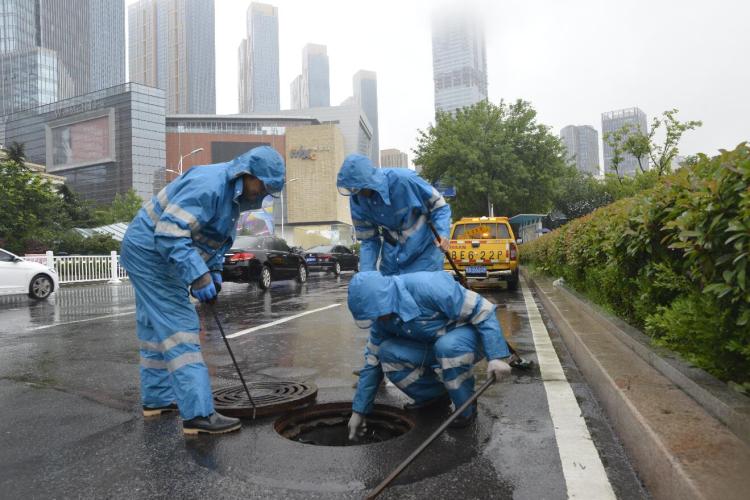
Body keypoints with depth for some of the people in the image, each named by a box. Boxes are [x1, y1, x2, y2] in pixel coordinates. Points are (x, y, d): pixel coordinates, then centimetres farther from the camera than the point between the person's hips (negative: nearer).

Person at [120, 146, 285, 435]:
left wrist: (214, 271, 4)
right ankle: (198, 414, -12)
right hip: (149, 251, -10)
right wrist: (198, 275, -32)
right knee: (180, 329, -14)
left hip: (156, 255, 10)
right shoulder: (208, 185, -26)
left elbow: (218, 238, 17)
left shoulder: (233, 195, 6)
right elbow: (169, 233, -32)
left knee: (157, 329, 17)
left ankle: (157, 399, 30)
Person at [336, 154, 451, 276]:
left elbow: (439, 206, -12)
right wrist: (366, 273, -13)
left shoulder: (404, 180, -24)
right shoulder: (357, 200, -10)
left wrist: (442, 233, -30)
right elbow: (368, 240, -2)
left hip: (423, 254, -4)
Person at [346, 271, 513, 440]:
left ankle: (467, 408, -12)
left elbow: (483, 310, -26)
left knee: (446, 346, -39)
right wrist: (358, 412, 2)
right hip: (432, 346, 6)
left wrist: (497, 357, -32)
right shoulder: (382, 318, -9)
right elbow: (373, 362, 0)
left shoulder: (428, 287, -32)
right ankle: (435, 395, 5)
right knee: (387, 353, -17)